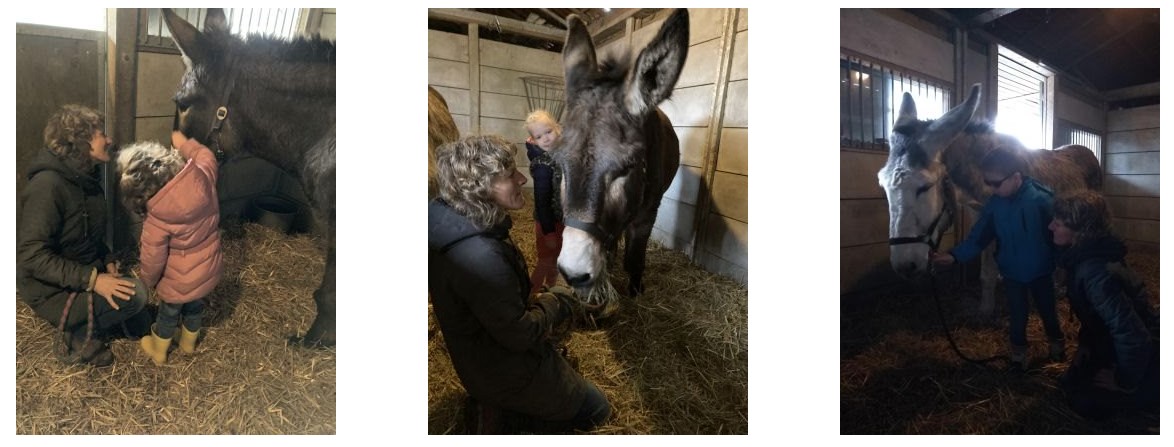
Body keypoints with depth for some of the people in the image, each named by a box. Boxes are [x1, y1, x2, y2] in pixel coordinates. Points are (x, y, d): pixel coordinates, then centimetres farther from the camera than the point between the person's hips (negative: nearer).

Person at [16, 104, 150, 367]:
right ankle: (78, 338, -5)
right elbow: (32, 256, -29)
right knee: (134, 293, -24)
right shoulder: (48, 185, -26)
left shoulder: (87, 177, 1)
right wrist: (92, 279, -33)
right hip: (52, 291, -8)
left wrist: (107, 260, -3)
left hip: (85, 273, 8)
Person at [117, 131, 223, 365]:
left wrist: (148, 282, 3)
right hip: (210, 268, 5)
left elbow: (152, 259, -16)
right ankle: (189, 344, 56)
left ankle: (158, 352, 51)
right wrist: (185, 143, 15)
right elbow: (207, 157, 2)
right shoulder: (202, 177, -25)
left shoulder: (157, 219, -31)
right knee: (195, 305, 31)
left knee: (169, 313, 25)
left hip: (180, 281, -5)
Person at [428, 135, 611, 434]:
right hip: (506, 373, -8)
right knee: (597, 409, 9)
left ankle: (493, 410, 22)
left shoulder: (454, 227, -8)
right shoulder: (481, 256, -38)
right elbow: (520, 334, -27)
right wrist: (555, 303, -10)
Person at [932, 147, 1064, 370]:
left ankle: (1056, 341, 47)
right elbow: (979, 235, -12)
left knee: (1047, 310, 20)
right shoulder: (995, 203, -14)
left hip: (1040, 270, -1)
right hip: (1012, 272, 2)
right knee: (1017, 315, 12)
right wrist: (955, 255, -25)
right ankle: (1018, 351, 33)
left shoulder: (1041, 200, -23)